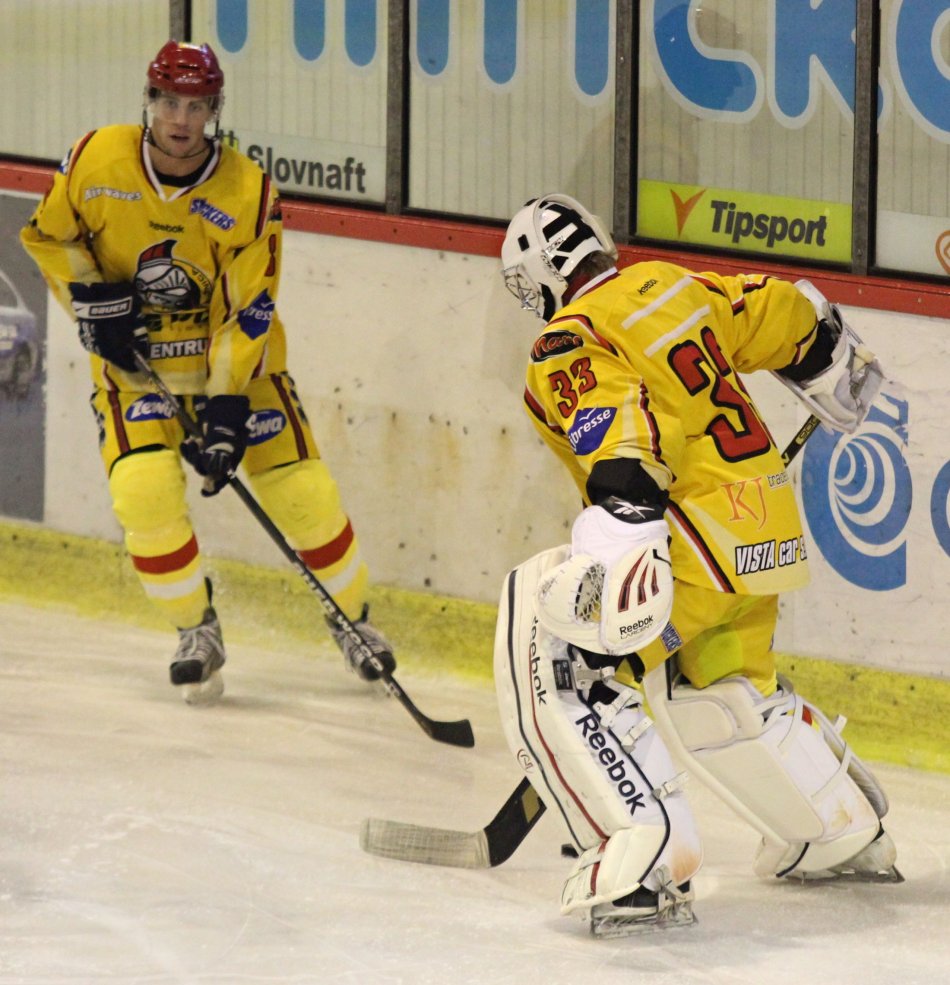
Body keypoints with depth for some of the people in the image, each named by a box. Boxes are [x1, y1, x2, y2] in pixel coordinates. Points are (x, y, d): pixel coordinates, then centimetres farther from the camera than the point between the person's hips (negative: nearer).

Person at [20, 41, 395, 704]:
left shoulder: (249, 193, -18)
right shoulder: (97, 162, -14)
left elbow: (249, 312, -17)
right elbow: (48, 237, 3)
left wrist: (226, 411, -23)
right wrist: (93, 301, -12)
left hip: (235, 357, 0)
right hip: (135, 359, 0)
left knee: (302, 492, -5)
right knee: (143, 490, -20)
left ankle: (354, 621, 19)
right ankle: (197, 633, 1)